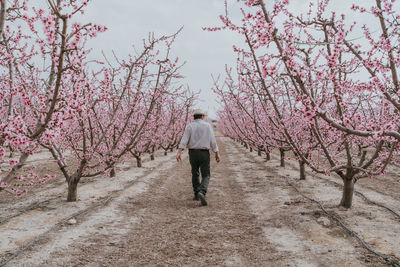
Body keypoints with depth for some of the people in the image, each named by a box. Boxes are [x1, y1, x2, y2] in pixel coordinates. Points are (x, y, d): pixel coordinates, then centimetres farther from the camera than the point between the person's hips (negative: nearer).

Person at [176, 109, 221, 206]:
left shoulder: (189, 126, 0)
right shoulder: (207, 126, -1)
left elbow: (184, 140, -13)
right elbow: (213, 141, -4)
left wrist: (179, 153, -20)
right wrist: (217, 154, 1)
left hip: (193, 153, 2)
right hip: (204, 153, -2)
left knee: (195, 173, 21)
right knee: (205, 176, 1)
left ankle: (196, 194, 24)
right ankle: (202, 192, -25)